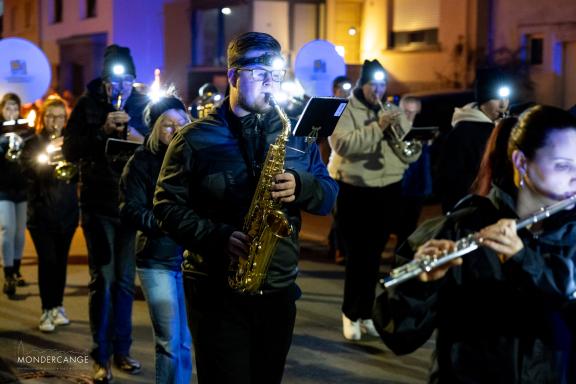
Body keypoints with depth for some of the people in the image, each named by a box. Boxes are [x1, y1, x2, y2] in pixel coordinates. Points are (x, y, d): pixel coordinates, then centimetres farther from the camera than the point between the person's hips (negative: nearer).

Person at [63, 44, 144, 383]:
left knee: (125, 280, 9)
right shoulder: (88, 104, -1)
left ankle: (121, 349, 20)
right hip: (99, 205, -2)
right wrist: (102, 131, -22)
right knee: (103, 280, -5)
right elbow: (70, 151, -9)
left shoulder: (143, 105, 3)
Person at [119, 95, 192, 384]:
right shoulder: (142, 161, -1)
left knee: (185, 342, 9)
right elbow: (130, 211, -6)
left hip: (192, 257, 3)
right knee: (169, 343, -2)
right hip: (156, 260, -3)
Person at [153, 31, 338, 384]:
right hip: (218, 292, -4)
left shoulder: (296, 134, 9)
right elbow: (167, 205, -6)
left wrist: (301, 186, -14)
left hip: (279, 291, 4)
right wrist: (218, 237, -21)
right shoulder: (195, 139, -3)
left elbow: (329, 196, 9)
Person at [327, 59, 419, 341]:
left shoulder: (393, 112, 12)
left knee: (373, 256, 10)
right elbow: (342, 144, -21)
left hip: (387, 193, 5)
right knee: (357, 255, -4)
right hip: (354, 193, -4)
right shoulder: (345, 111, -3)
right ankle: (351, 313, 12)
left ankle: (365, 313, 20)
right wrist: (377, 128, -24)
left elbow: (410, 154, 6)